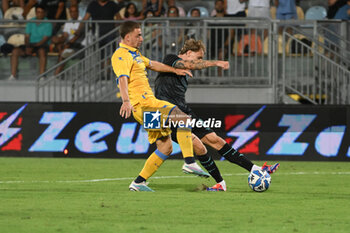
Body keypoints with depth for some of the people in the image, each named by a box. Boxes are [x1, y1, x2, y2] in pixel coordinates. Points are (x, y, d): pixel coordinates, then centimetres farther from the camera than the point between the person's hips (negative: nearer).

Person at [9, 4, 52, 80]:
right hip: (30, 45, 4)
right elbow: (27, 37, 8)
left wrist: (34, 46, -22)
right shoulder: (30, 22, 11)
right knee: (15, 51, -19)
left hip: (42, 45, -4)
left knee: (42, 51, -40)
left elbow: (45, 39, -12)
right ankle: (13, 75, -21)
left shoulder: (47, 24, -3)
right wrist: (27, 46, -12)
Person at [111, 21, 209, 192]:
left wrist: (175, 70, 36)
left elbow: (152, 64, 39)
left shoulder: (133, 54, 24)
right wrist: (126, 100, -40)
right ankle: (190, 162, -27)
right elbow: (122, 78, -25)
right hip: (142, 105, -11)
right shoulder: (121, 55, -9)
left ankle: (139, 182, 9)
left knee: (166, 147, 8)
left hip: (149, 103, 11)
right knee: (185, 118, -21)